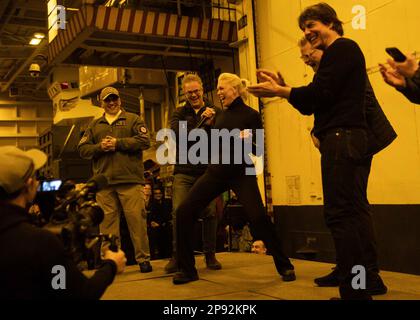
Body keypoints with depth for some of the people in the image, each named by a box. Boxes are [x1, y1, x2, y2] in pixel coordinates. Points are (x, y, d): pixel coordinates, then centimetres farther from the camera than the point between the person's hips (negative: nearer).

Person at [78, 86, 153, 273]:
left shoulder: (133, 120, 11)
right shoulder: (95, 125, 21)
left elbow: (144, 140, -4)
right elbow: (83, 149, 14)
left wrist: (118, 143, -8)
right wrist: (100, 147, -5)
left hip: (130, 180, -3)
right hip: (104, 181, 3)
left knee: (136, 219, -4)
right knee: (107, 221, 3)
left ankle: (143, 258, 5)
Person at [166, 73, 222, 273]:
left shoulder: (215, 112, 9)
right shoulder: (179, 114, 12)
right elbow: (180, 134, -8)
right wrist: (204, 124, -13)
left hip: (208, 170, 0)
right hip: (184, 171, 1)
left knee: (210, 213, 1)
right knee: (179, 212, -5)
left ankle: (210, 255, 16)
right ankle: (177, 255, 8)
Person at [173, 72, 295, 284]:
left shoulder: (251, 115, -5)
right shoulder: (222, 115, 13)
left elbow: (258, 150, -7)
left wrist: (248, 140, -27)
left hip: (241, 173, -6)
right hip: (216, 171, 6)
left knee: (258, 217, -20)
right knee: (184, 211, -5)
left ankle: (285, 267, 2)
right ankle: (187, 269, 7)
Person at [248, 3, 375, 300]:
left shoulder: (342, 47, -3)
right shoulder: (340, 54, 28)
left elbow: (320, 92, -15)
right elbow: (311, 105, 24)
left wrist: (279, 91, -7)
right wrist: (281, 89, 15)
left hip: (342, 138, -10)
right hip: (348, 139, 11)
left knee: (341, 214, -12)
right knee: (350, 214, 9)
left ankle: (354, 290, -10)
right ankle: (359, 289, 15)